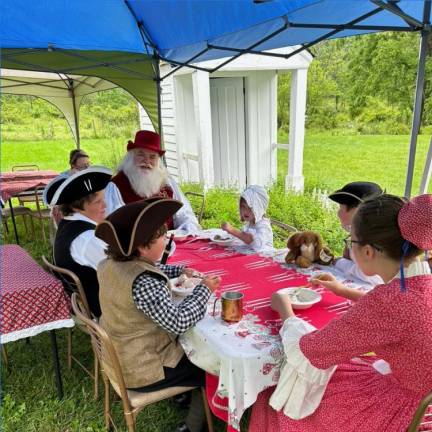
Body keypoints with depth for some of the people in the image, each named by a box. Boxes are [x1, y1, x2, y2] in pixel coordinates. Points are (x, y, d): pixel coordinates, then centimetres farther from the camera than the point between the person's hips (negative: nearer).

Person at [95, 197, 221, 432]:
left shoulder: (111, 263, -6)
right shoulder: (143, 283, -34)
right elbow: (178, 322, -31)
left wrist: (179, 270, 5)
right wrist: (204, 289, -19)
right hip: (141, 371, -8)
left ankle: (185, 393, 40)